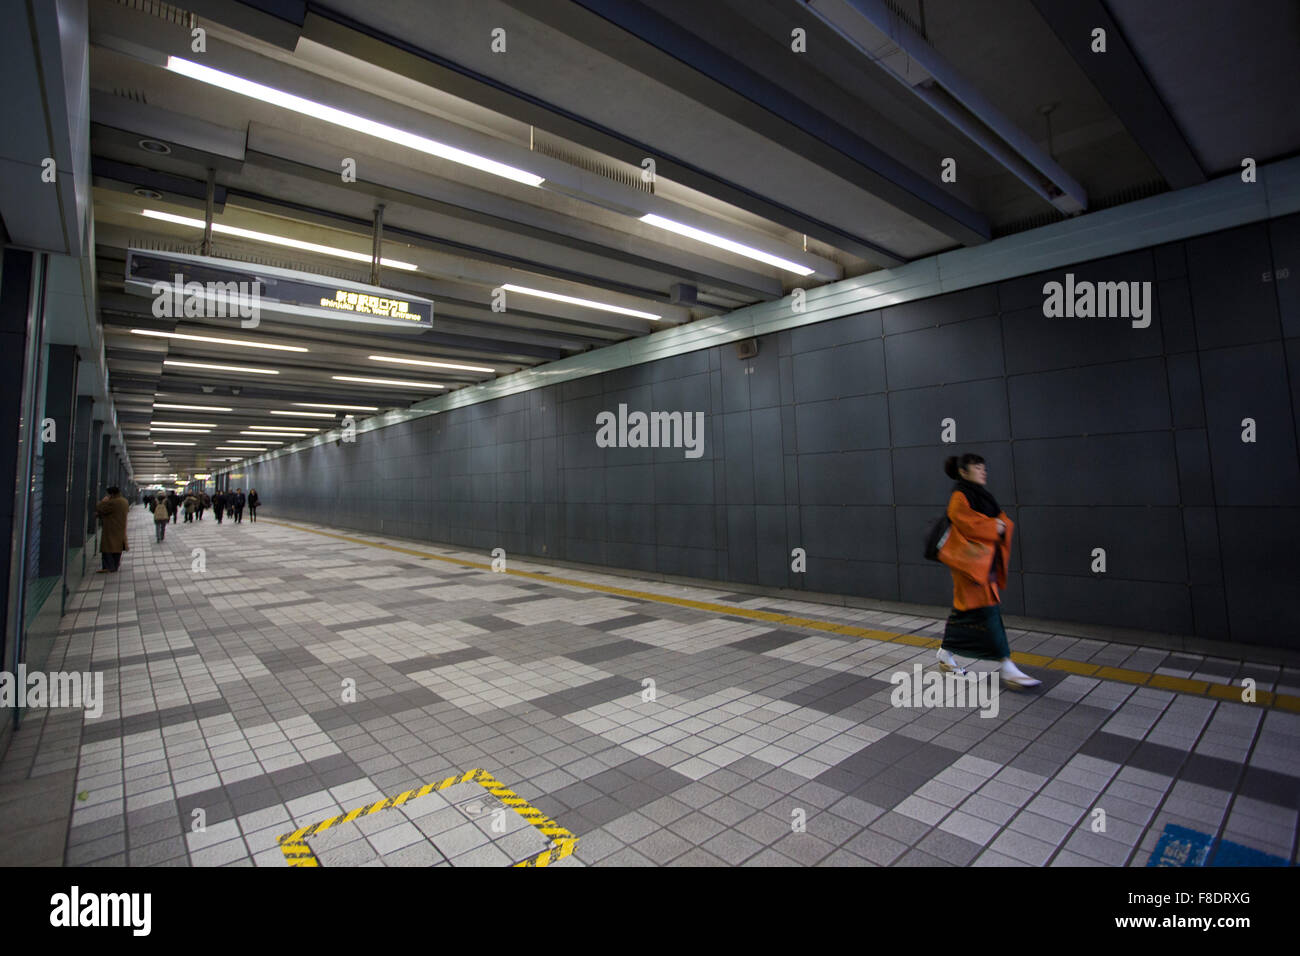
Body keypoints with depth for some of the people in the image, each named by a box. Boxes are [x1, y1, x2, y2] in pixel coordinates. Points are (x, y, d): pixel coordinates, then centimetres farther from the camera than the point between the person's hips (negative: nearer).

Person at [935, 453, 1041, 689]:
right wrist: (993, 526, -12)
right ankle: (1007, 668, -6)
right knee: (987, 611, -9)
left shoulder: (982, 495, 16)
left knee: (963, 610, 14)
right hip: (971, 562, -9)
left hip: (987, 561, 9)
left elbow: (1003, 520, 14)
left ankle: (945, 653, 26)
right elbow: (967, 524, -21)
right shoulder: (959, 497, -10)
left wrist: (1003, 525, -7)